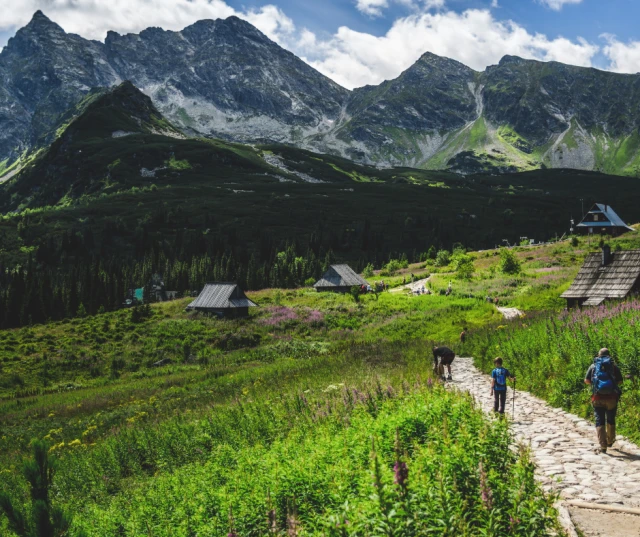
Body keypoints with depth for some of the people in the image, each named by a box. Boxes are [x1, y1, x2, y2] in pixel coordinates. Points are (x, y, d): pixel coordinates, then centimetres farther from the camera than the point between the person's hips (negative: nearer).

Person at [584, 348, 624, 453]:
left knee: (600, 421, 3)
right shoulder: (613, 366, 2)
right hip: (611, 397, 0)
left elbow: (586, 380, 3)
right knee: (611, 420, 19)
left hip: (597, 398, 0)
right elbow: (620, 381, 2)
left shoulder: (593, 366, 4)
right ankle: (610, 441, 33)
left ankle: (603, 445, -7)